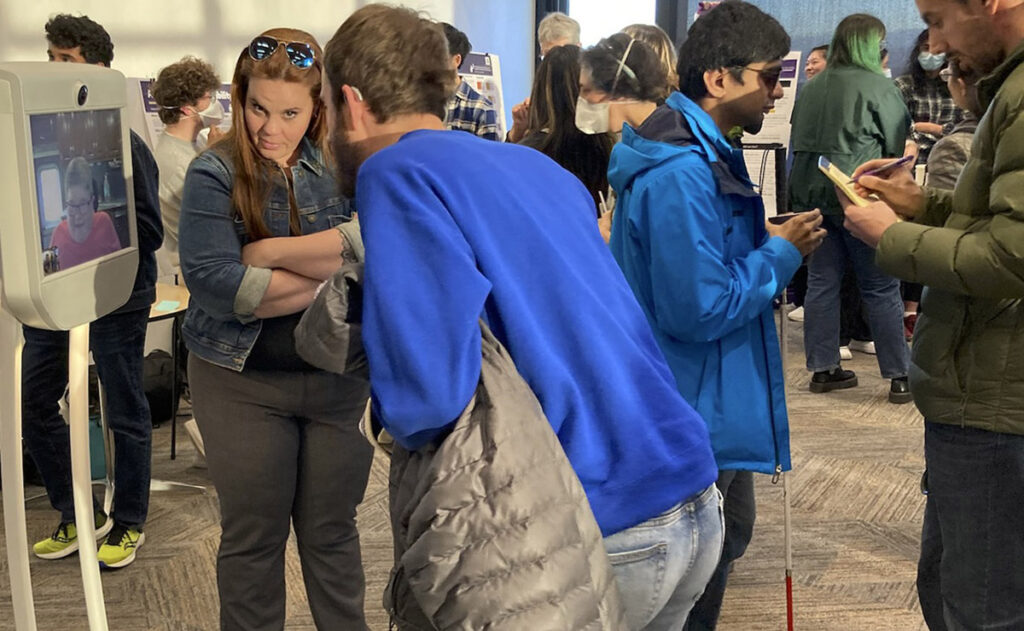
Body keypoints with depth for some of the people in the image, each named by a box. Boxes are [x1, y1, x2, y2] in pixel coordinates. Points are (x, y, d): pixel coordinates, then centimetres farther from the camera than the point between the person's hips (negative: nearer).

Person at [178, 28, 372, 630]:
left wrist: (270, 252, -20)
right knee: (253, 536, 10)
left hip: (339, 373, 2)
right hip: (242, 378, -2)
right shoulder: (215, 173, -7)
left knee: (333, 530, 14)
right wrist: (330, 274, -16)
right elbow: (212, 281, -19)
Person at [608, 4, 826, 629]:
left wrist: (770, 242, 5)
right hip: (692, 413, -11)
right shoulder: (681, 173, -27)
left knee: (729, 536, 25)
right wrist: (781, 253, -17)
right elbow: (700, 309, -28)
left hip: (718, 403, 11)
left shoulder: (704, 151, 8)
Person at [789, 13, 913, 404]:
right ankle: (899, 376, 6)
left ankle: (823, 369, 15)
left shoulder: (810, 88, 9)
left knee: (821, 283, 10)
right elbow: (898, 149, -3)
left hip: (809, 195, 5)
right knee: (881, 288, 2)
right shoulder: (877, 87, -7)